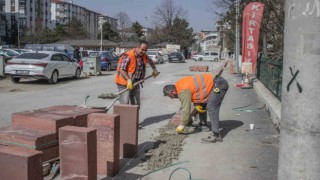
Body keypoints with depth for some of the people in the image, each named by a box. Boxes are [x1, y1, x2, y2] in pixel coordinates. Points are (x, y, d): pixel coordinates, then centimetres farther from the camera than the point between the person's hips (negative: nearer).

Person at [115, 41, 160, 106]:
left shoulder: (144, 56, 4)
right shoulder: (128, 56, -20)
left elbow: (150, 61, 29)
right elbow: (122, 70, -24)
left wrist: (154, 69, 21)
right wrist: (129, 80, -32)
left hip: (135, 83, 8)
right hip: (125, 83, -8)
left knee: (136, 104, 12)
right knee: (125, 104, -12)